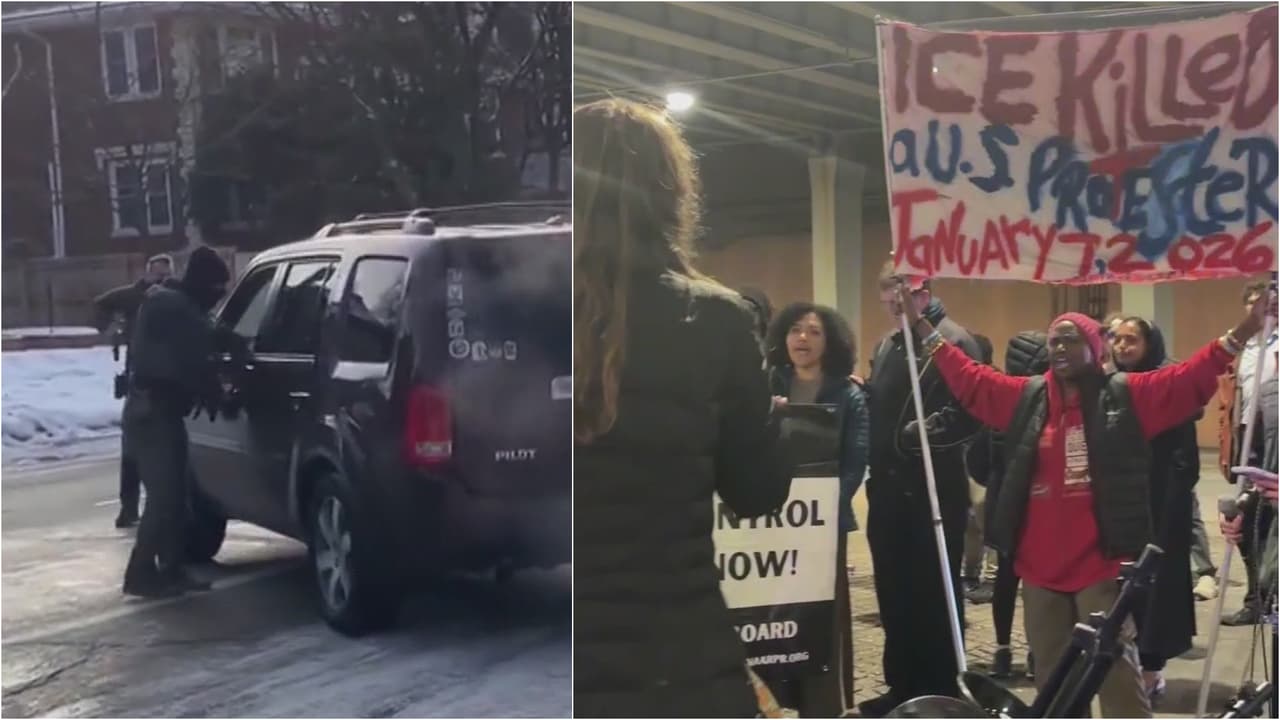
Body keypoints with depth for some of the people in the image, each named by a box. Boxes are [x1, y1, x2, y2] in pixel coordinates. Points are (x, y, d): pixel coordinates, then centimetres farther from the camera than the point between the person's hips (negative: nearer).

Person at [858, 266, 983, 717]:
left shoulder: (952, 342, -10)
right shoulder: (886, 347, 18)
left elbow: (967, 412, -21)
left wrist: (919, 432, -20)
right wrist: (875, 467, 6)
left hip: (934, 491, -8)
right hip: (889, 490, 8)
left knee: (934, 594, 2)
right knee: (894, 593, 13)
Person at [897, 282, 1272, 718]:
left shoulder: (1127, 397, 1)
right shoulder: (1026, 398, 11)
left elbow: (1188, 380, -5)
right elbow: (968, 379, 16)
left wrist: (1239, 335, -15)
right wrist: (922, 327, 17)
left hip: (1101, 565, -4)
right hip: (1040, 566, 4)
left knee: (1116, 669, -8)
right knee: (1053, 676, 13)